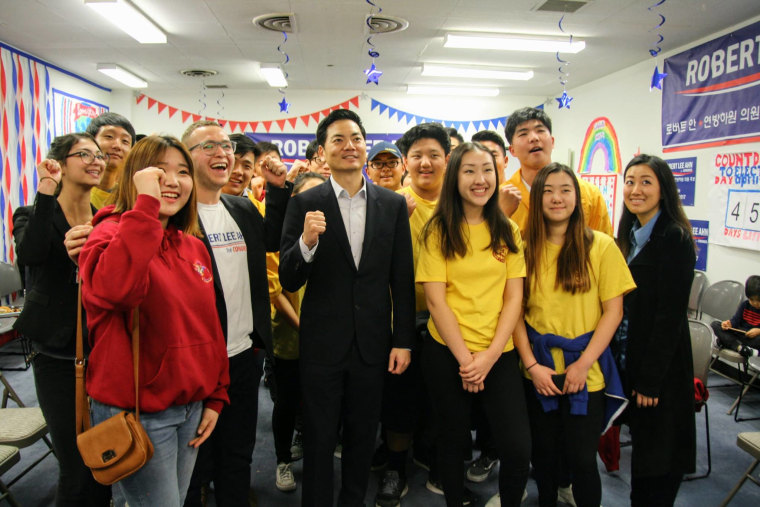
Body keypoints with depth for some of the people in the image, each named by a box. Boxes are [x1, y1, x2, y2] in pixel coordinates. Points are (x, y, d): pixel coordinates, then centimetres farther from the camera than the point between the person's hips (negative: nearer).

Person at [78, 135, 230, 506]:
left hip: (191, 408, 6)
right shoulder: (111, 232, -11)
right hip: (135, 414, -6)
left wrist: (215, 397, 11)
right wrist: (146, 203, -30)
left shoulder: (194, 247, 7)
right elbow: (117, 289, -35)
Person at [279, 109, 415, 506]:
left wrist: (403, 340, 1)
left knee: (363, 439, 19)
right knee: (319, 441, 13)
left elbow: (402, 279, 3)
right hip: (322, 344, -2)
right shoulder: (304, 204, -5)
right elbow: (289, 281, -7)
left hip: (373, 344, 2)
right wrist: (307, 242, -26)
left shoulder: (393, 204, 1)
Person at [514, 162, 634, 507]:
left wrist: (583, 365, -11)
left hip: (586, 374, -2)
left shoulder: (601, 246, -4)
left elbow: (613, 311, -5)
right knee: (543, 454, 15)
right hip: (537, 372, 2)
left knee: (581, 460, 4)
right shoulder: (526, 248, 1)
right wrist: (532, 364, -8)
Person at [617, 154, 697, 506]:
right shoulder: (632, 234, 9)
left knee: (659, 454, 6)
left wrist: (651, 378, -17)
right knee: (641, 443, 18)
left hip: (661, 365, -7)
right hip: (633, 358, 8)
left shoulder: (674, 239, -16)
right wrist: (634, 369, 10)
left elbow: (670, 314, -18)